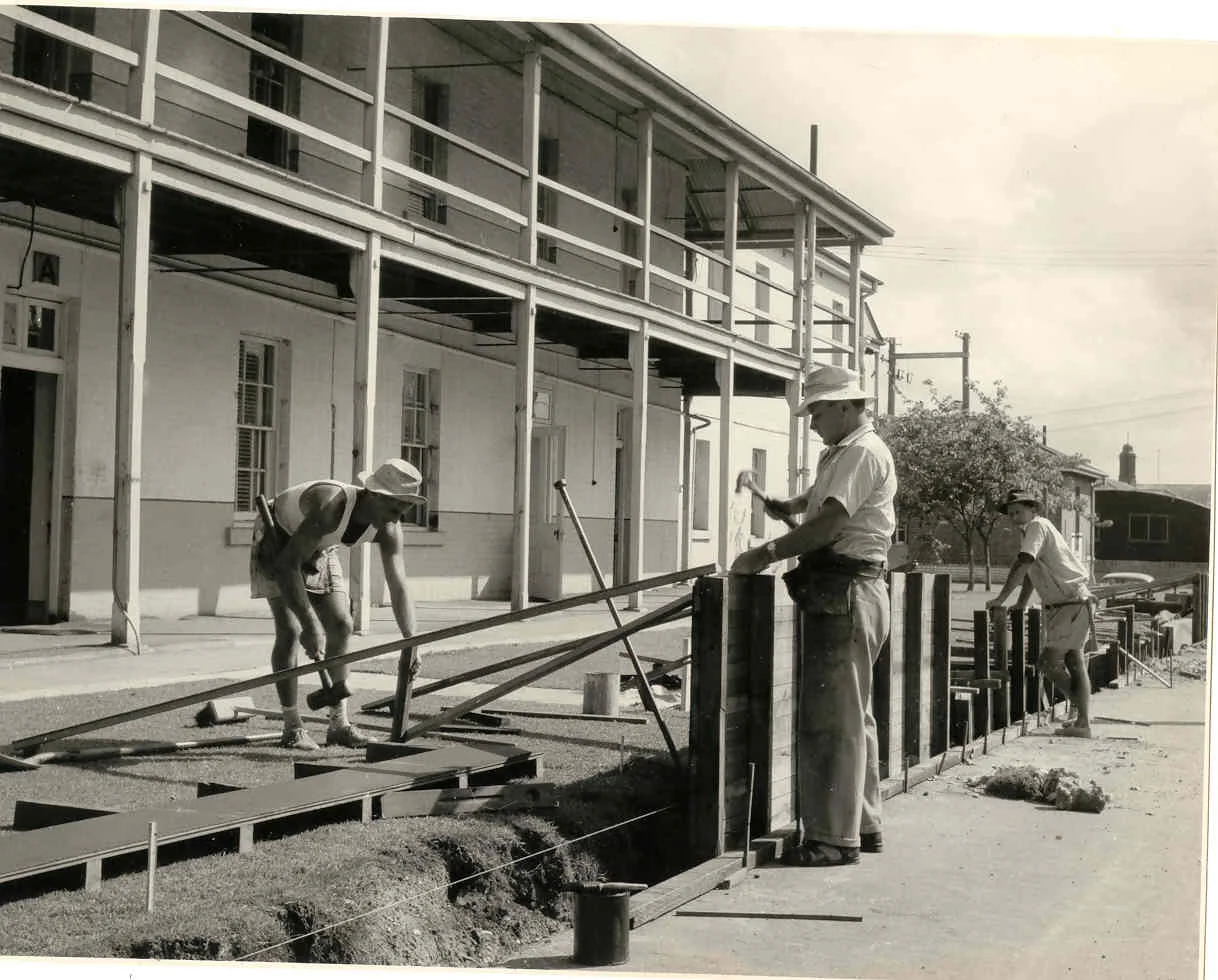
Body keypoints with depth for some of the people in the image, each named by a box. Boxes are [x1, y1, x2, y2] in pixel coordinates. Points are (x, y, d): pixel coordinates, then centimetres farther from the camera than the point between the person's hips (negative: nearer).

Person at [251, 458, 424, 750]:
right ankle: (292, 727, -8)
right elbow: (287, 564, -43)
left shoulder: (388, 529, -21)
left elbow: (398, 587, -22)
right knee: (289, 630, -17)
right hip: (276, 541, -6)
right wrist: (309, 624, -47)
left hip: (318, 550, 6)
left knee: (341, 626, -2)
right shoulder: (330, 504, -41)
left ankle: (339, 724, 5)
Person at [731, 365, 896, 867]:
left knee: (831, 717, -10)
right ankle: (862, 825, 24)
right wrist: (790, 505, 17)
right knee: (851, 716, 16)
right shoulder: (840, 454, 21)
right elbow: (822, 496, 37)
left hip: (845, 594, -11)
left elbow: (830, 522, -23)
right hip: (844, 594, 11)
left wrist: (767, 553, -22)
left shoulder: (863, 452, -12)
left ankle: (834, 837, -7)